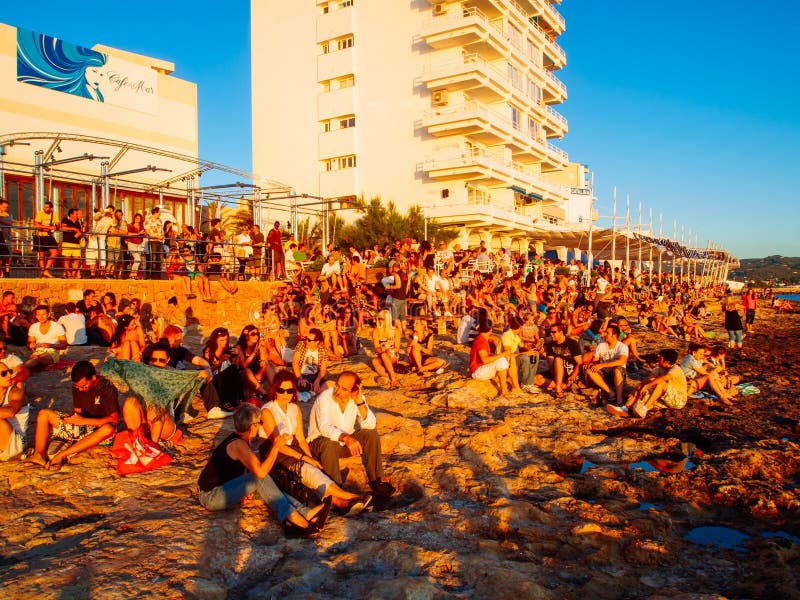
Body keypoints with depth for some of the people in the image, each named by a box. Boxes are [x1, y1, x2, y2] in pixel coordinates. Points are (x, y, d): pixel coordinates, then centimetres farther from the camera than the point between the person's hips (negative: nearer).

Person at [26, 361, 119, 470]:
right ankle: (38, 455, -23)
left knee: (108, 429, -42)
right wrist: (71, 418, -14)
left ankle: (61, 455, -38)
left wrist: (84, 421, -27)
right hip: (81, 428, 6)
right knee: (43, 414, -6)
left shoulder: (107, 388, -18)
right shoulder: (77, 387, 0)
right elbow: (77, 410, 10)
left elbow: (114, 419, -22)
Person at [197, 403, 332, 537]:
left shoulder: (239, 440, 10)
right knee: (261, 479, -24)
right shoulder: (238, 445, -22)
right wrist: (276, 446, -23)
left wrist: (248, 489, -2)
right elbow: (261, 472, -33)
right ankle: (290, 517, -30)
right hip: (210, 496, -9)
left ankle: (305, 513, -22)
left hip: (223, 489, 9)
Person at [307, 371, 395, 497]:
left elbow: (370, 425, -19)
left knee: (371, 434, -18)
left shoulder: (358, 398, -10)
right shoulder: (324, 398, -22)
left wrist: (360, 402, -31)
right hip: (320, 441, -4)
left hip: (347, 442, 4)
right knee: (329, 443, -37)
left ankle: (376, 480, -11)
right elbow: (324, 427, -36)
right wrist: (346, 438, -52)